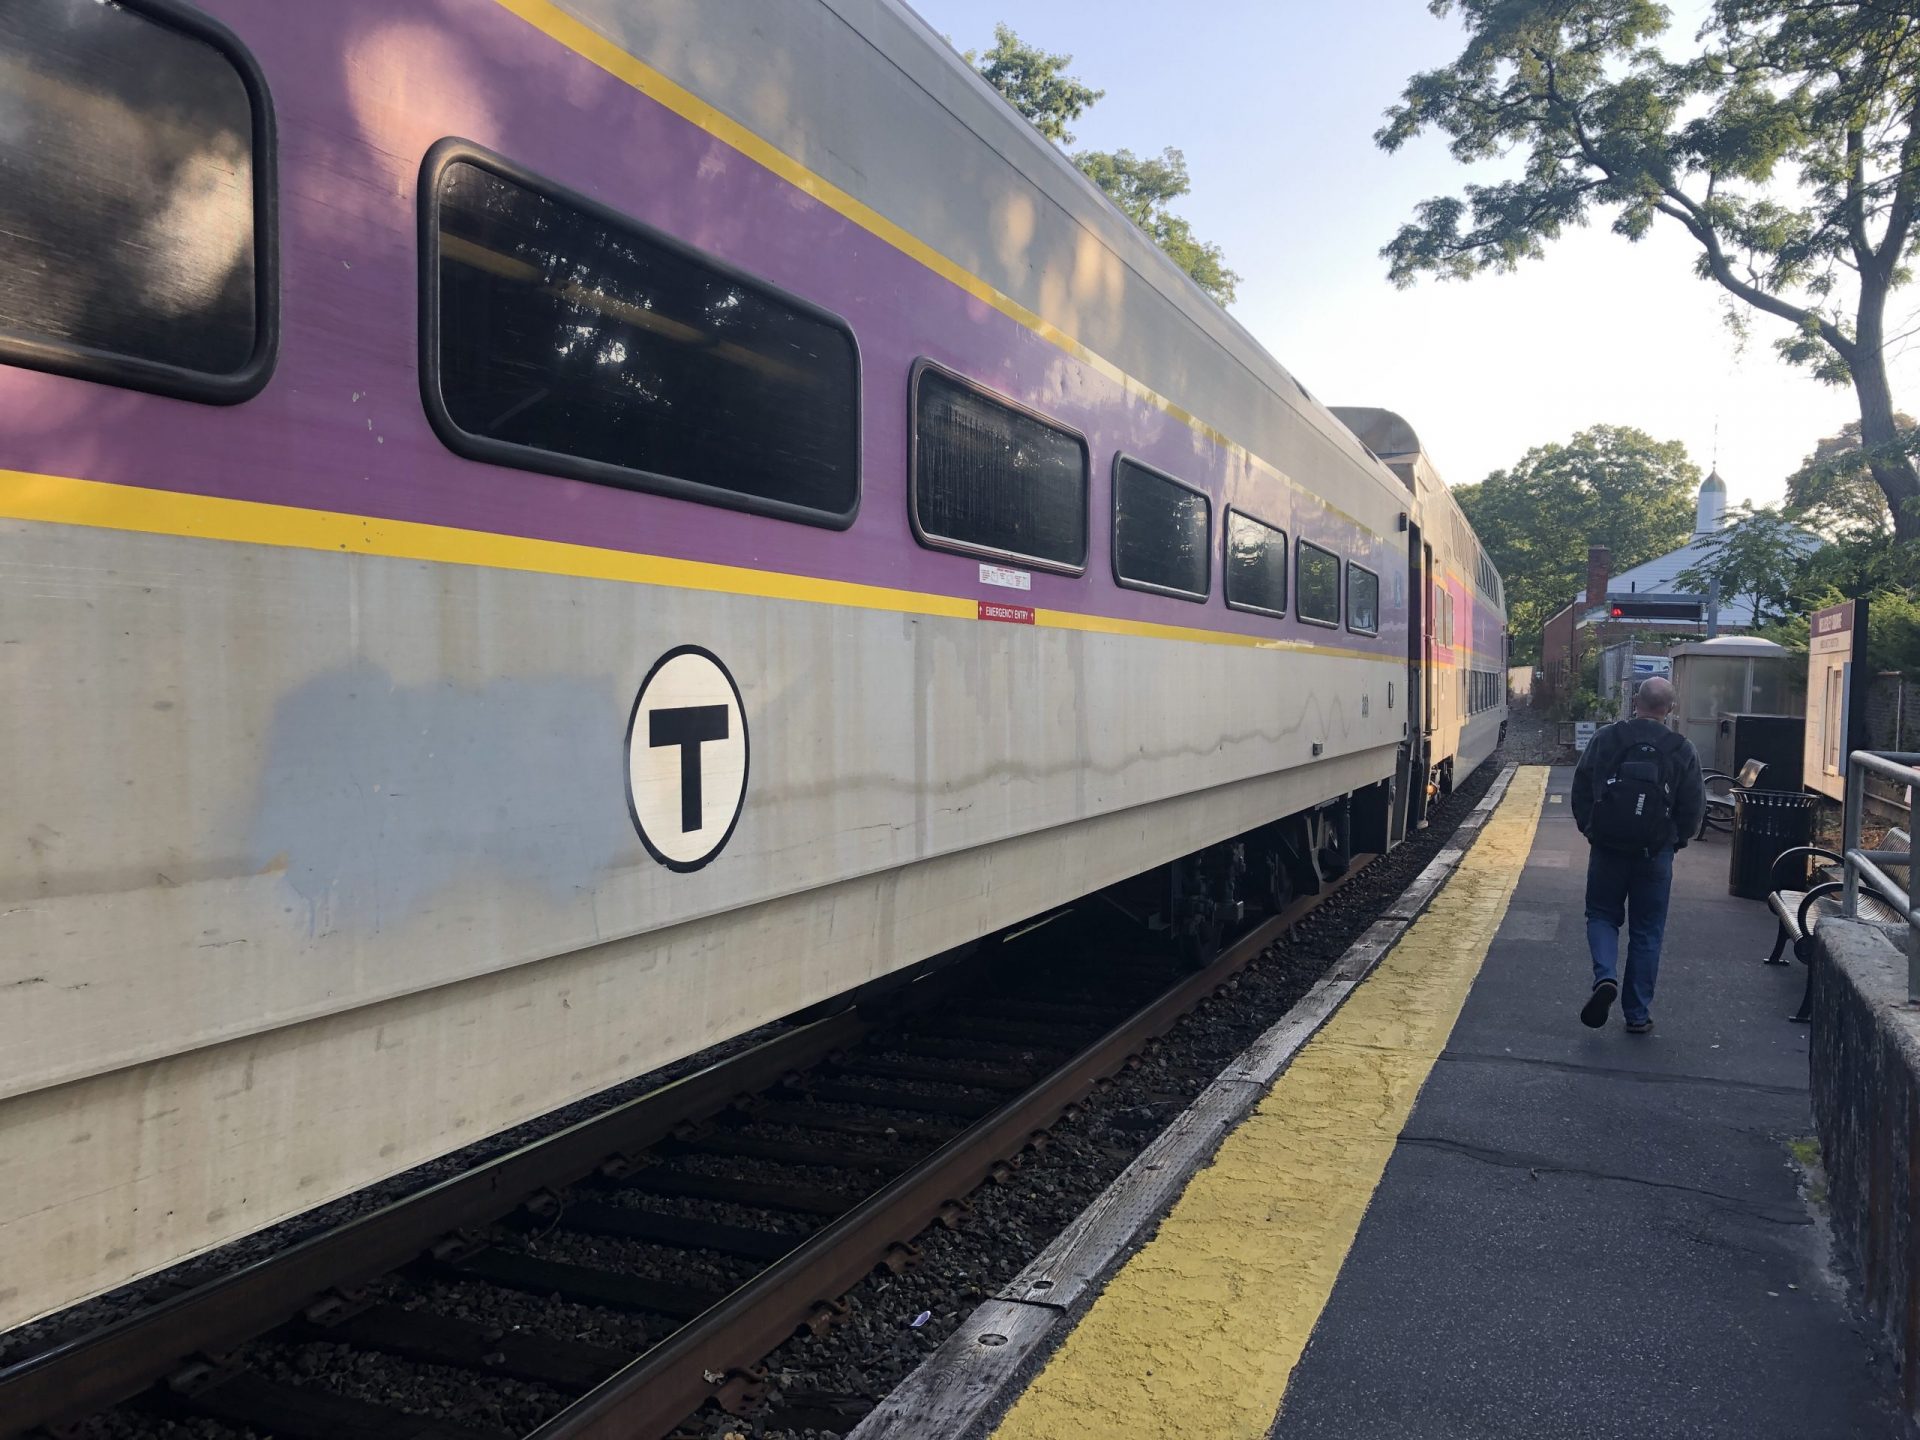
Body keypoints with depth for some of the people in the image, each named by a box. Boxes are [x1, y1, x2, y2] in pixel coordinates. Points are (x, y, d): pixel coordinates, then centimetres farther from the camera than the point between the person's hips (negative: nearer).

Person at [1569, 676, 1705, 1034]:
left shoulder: (1606, 739, -4)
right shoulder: (1682, 750, -3)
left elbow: (1580, 789, 0)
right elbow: (1694, 807, 1)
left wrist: (1590, 830, 13)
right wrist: (1675, 841, 16)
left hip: (1607, 848, 0)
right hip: (1655, 854, 1)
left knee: (1602, 916, 15)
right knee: (1646, 931, 10)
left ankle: (1605, 976, -11)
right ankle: (1637, 1014, 13)